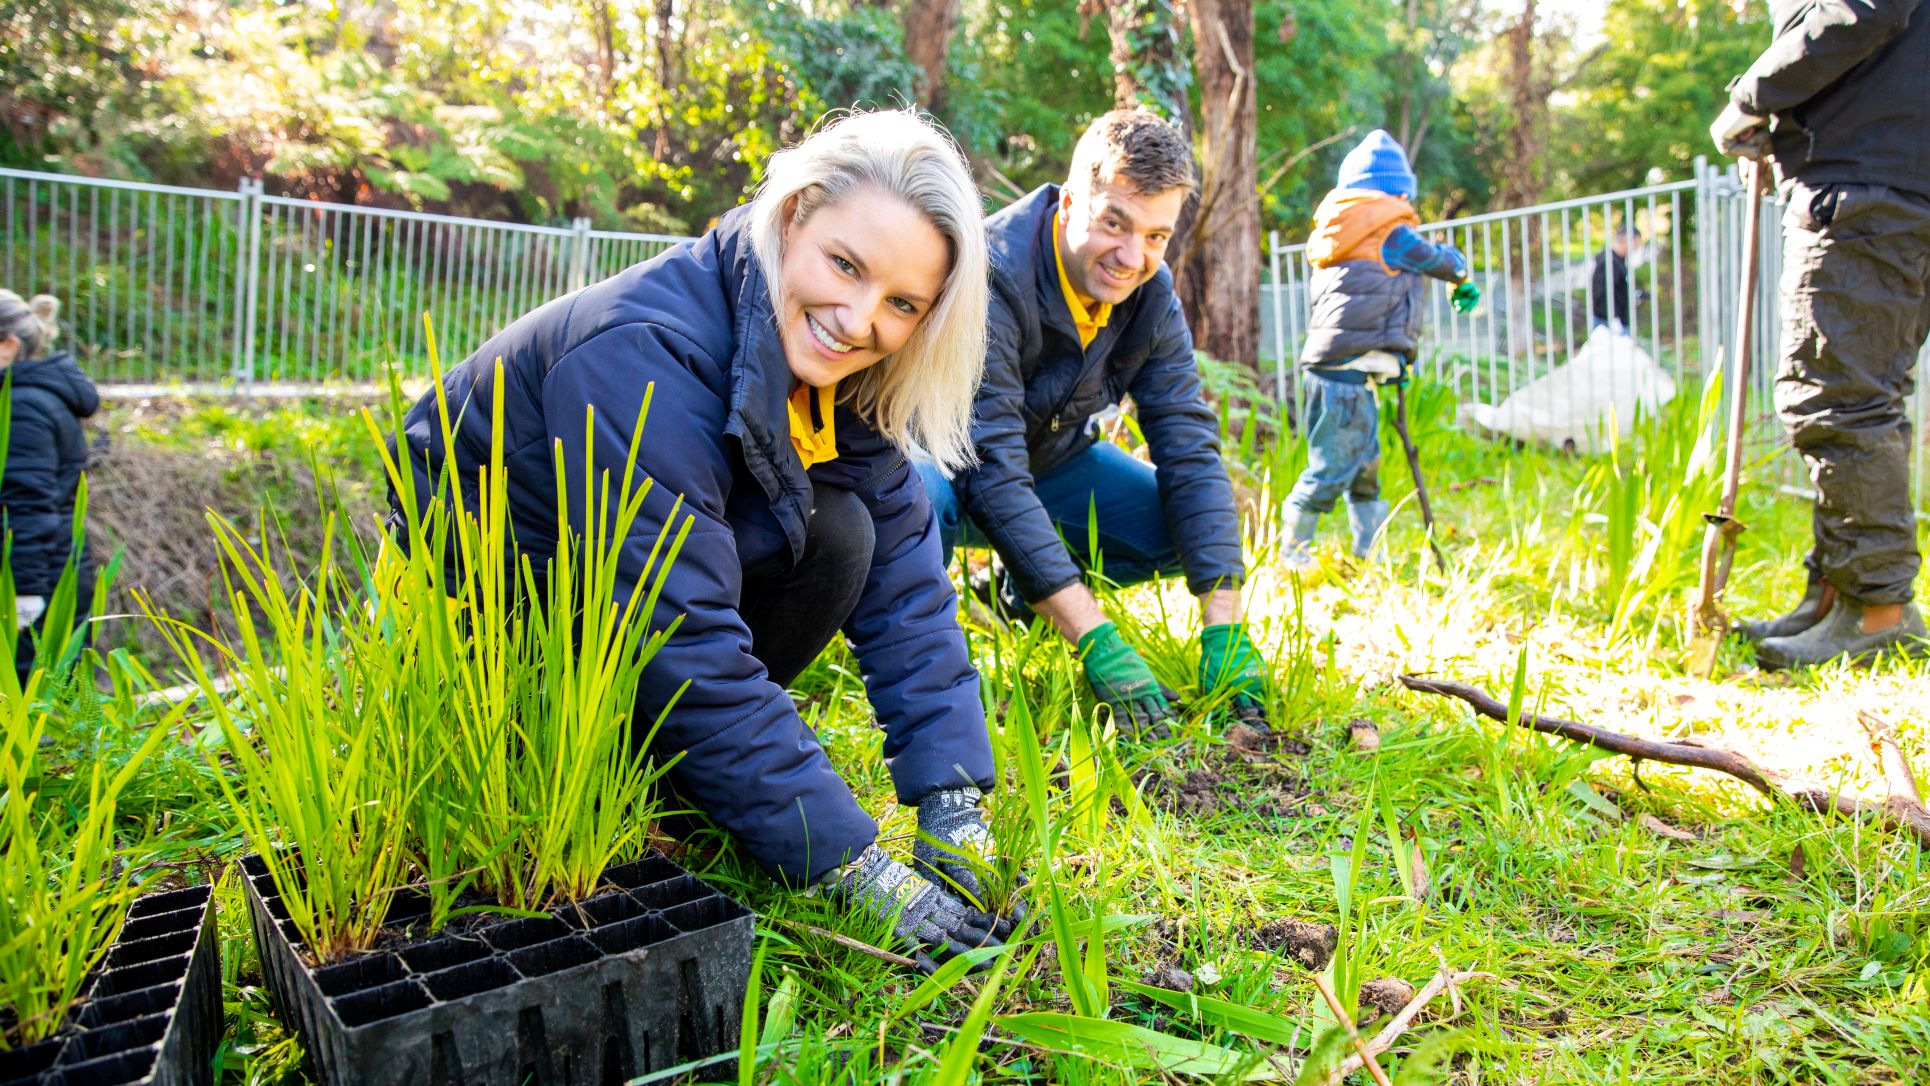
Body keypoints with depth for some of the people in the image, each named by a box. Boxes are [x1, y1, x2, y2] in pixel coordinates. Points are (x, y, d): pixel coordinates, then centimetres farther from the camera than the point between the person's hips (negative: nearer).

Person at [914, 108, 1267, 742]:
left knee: (1187, 525, -12)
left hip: (1048, 460, 6)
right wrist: (1096, 641, -42)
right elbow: (992, 474, -38)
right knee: (920, 500, -40)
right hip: (952, 463, -6)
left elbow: (1190, 451, -14)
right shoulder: (991, 279, -33)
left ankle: (1023, 596, 10)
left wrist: (1224, 631, -23)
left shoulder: (1150, 294, -13)